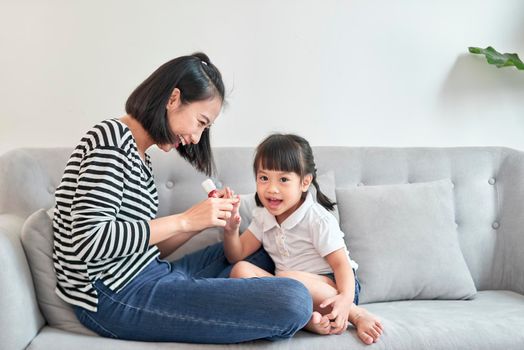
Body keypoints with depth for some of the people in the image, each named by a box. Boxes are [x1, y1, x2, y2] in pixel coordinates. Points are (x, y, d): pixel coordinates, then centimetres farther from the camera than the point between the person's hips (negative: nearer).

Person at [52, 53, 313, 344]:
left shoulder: (140, 158, 17)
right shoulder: (112, 137, -12)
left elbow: (149, 247, 13)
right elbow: (88, 241, -23)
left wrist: (207, 217, 1)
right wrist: (184, 220, -18)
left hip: (145, 275, 10)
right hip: (118, 298, -10)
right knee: (292, 301, -23)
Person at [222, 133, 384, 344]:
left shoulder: (318, 219, -11)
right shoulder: (263, 217, 7)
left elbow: (341, 263, -16)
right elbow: (237, 255, 9)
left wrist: (346, 299, -35)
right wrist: (230, 229, -12)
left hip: (331, 286, -6)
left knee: (286, 279, -37)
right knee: (240, 271, -17)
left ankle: (355, 314, -20)